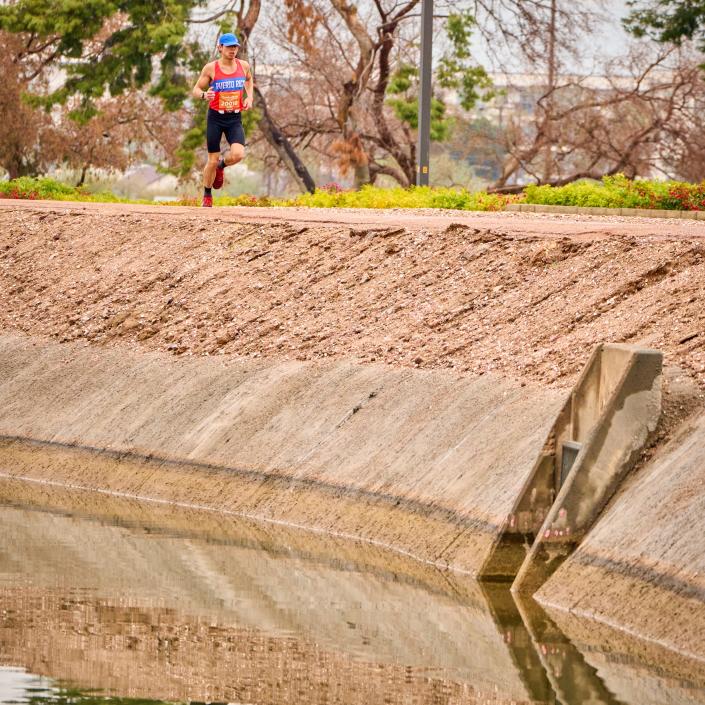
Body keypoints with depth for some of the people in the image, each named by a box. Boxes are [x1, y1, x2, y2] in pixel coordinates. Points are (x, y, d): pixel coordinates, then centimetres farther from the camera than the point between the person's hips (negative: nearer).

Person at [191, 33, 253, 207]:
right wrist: (204, 95, -25)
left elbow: (249, 79, 25)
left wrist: (249, 97, 8)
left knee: (238, 154, -20)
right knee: (212, 161, 1)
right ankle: (207, 196, 24)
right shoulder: (211, 68, -7)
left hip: (235, 119, 2)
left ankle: (221, 166, 16)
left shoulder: (243, 66, 2)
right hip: (215, 117, -2)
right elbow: (195, 90, -2)